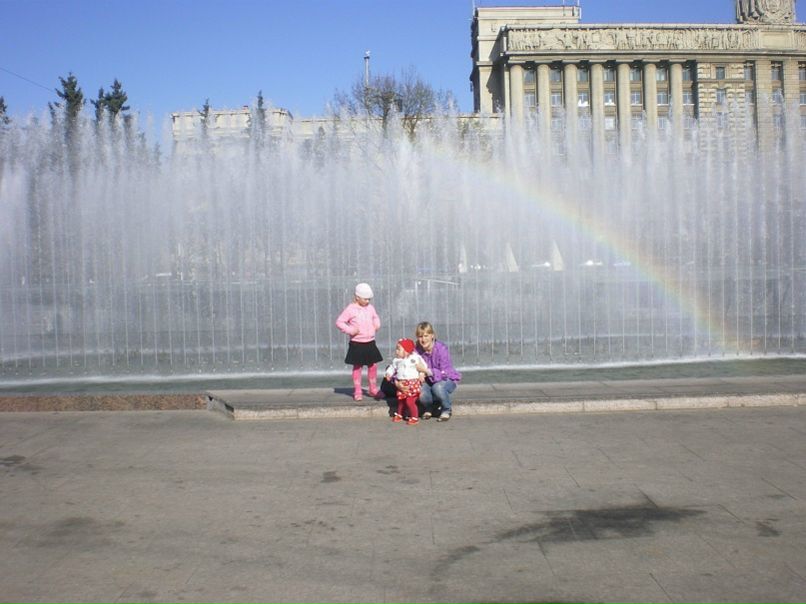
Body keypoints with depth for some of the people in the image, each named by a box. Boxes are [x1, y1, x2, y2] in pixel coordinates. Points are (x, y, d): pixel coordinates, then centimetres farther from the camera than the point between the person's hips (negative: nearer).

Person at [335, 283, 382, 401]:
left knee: (373, 365, 9)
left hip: (370, 343, 5)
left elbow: (376, 317, 26)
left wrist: (377, 324, 6)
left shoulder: (370, 308, 6)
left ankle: (373, 389, 23)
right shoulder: (351, 309, -11)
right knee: (357, 367, 3)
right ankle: (357, 391, 11)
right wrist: (350, 330, -19)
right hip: (357, 344, -5)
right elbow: (339, 322, -11)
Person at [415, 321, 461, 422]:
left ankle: (447, 410, -4)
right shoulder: (417, 350, -10)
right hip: (428, 381, 3)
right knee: (421, 392, -31)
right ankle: (429, 408, 8)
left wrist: (426, 371, -39)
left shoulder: (441, 349, -21)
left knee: (438, 387, -37)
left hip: (447, 379, -3)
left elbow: (444, 373, -27)